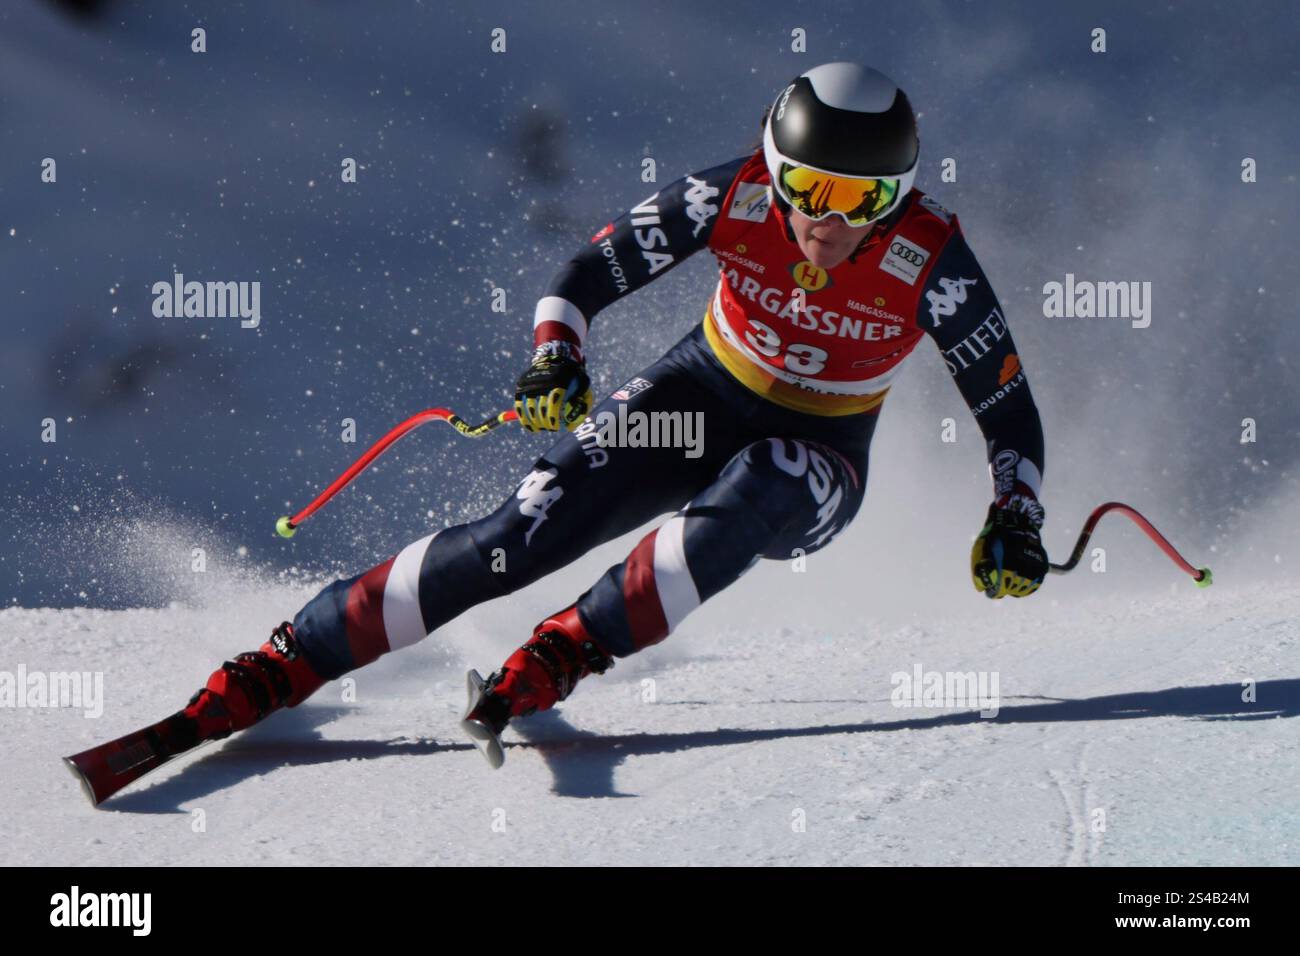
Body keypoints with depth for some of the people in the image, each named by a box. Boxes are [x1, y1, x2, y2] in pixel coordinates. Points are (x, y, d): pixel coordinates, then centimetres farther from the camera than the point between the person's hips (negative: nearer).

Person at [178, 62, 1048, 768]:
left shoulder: (929, 263, -24)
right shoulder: (737, 197, -20)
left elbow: (1009, 409, -13)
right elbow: (593, 272, -12)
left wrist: (1016, 520, -26)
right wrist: (556, 353, -30)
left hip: (817, 461, -1)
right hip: (700, 398, 1)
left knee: (742, 501, -40)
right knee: (527, 533, -19)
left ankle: (561, 656, -38)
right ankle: (287, 663, -16)